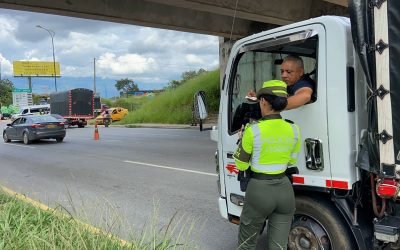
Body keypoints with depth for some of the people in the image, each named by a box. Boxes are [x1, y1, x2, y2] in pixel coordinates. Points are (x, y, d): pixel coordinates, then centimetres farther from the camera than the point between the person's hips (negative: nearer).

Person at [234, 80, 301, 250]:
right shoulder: (293, 130, -2)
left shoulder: (253, 130, -16)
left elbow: (241, 165, -5)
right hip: (284, 189, 4)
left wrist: (243, 138, 7)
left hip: (260, 189, -4)